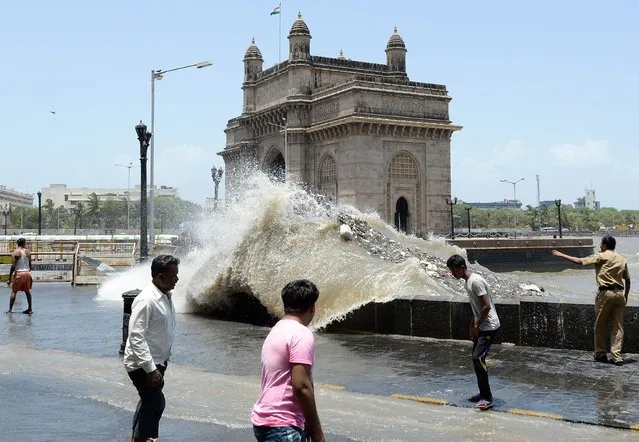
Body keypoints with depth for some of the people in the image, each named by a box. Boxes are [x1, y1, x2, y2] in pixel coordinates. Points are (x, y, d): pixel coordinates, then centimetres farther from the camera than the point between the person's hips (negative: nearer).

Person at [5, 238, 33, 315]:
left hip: (18, 273, -3)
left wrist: (9, 279, -7)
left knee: (14, 292, 4)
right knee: (27, 291, 14)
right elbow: (30, 265, 6)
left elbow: (13, 266, -11)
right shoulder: (28, 252, 4)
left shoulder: (15, 253, -6)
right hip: (27, 273, 3)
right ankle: (30, 309, 19)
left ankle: (10, 310, 0)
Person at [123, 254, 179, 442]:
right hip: (142, 365, -9)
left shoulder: (166, 297, 5)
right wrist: (150, 369, -28)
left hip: (156, 362, 9)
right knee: (156, 403, -7)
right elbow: (136, 337, -27)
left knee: (149, 401, 21)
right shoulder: (146, 300, -24)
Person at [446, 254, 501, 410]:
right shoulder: (468, 282, 11)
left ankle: (487, 398, -12)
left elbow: (486, 306, -23)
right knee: (476, 358, 12)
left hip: (489, 327, -10)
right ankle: (483, 394, 21)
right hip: (480, 327, 10)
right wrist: (472, 327, 19)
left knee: (478, 358, -16)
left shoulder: (476, 281, -20)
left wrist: (477, 326, -14)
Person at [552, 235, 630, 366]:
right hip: (619, 293, 5)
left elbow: (579, 261, -8)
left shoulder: (601, 256, -3)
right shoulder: (622, 259, 12)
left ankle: (600, 354, 14)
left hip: (605, 292, -5)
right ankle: (617, 356, 1)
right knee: (618, 326, 5)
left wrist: (561, 255, -1)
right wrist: (625, 296, 22)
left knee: (600, 326, 8)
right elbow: (627, 280, 13)